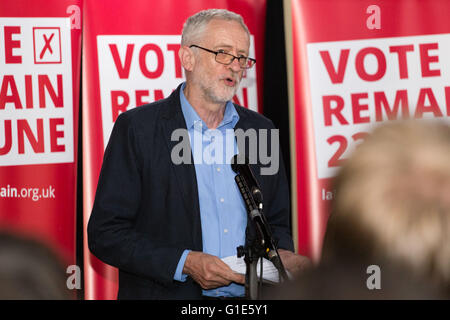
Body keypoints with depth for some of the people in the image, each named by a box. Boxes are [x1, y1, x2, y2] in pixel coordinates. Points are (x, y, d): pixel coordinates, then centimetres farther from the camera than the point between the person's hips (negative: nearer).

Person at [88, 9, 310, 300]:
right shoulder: (137, 128, -1)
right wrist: (185, 263, -14)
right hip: (171, 293, -2)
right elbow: (105, 233, -4)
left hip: (248, 297, 3)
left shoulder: (262, 130, 13)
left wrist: (282, 256, 0)